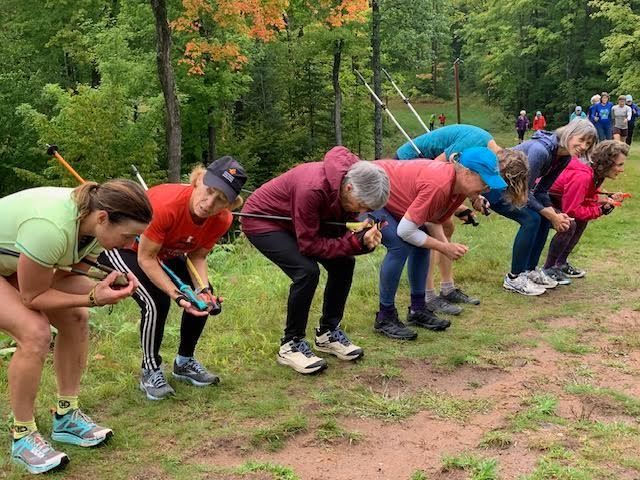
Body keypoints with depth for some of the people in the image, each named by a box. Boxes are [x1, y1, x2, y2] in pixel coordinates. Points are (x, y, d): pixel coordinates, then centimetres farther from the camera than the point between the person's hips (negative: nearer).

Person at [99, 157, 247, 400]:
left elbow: (197, 256, -9)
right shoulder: (165, 204, -41)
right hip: (123, 247, -6)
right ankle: (150, 372, -1)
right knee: (156, 303, -24)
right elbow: (146, 258, -31)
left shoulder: (222, 220, -23)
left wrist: (203, 289, -27)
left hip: (167, 252, 7)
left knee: (205, 299, -2)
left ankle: (184, 363, 19)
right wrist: (177, 296, -37)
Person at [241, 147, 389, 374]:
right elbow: (309, 244, -31)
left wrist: (364, 239, -27)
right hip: (262, 220, -8)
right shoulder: (312, 189, -39)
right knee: (306, 271, -26)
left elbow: (343, 230, -5)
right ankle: (290, 345, -8)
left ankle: (328, 332, 13)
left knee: (344, 263, -3)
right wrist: (356, 242, -35)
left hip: (298, 222, 8)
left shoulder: (351, 181, -16)